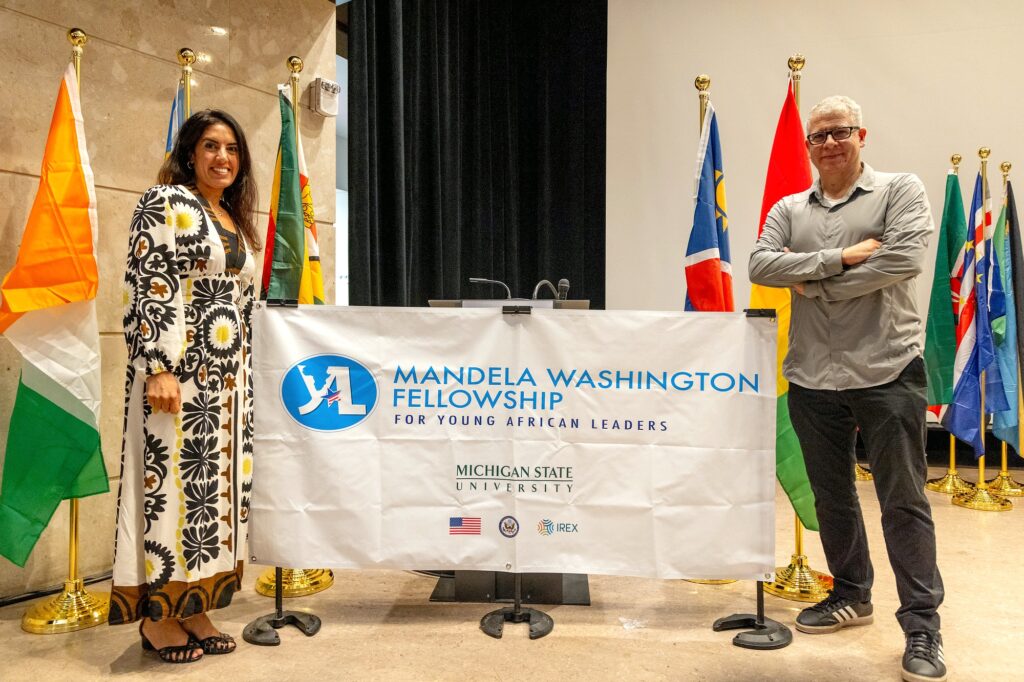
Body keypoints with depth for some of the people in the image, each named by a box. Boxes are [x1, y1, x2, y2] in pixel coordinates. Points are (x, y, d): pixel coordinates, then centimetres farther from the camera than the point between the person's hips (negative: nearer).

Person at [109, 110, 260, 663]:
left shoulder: (237, 223, 18)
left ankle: (194, 609, 18)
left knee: (215, 485, 8)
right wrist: (159, 369, -20)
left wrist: (244, 376, 17)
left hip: (228, 378, 8)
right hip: (178, 372, -8)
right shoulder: (166, 202, -4)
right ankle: (158, 616, 9)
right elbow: (147, 287, -13)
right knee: (171, 482, -4)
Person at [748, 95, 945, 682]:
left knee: (904, 501, 1)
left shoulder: (901, 191, 1)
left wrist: (811, 280, -10)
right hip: (813, 376, 4)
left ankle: (922, 624, 13)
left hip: (887, 371, -4)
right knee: (832, 497, 15)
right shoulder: (789, 210, 12)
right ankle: (851, 596, 33)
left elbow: (904, 259, -15)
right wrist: (839, 258, -16)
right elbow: (761, 265, -4)